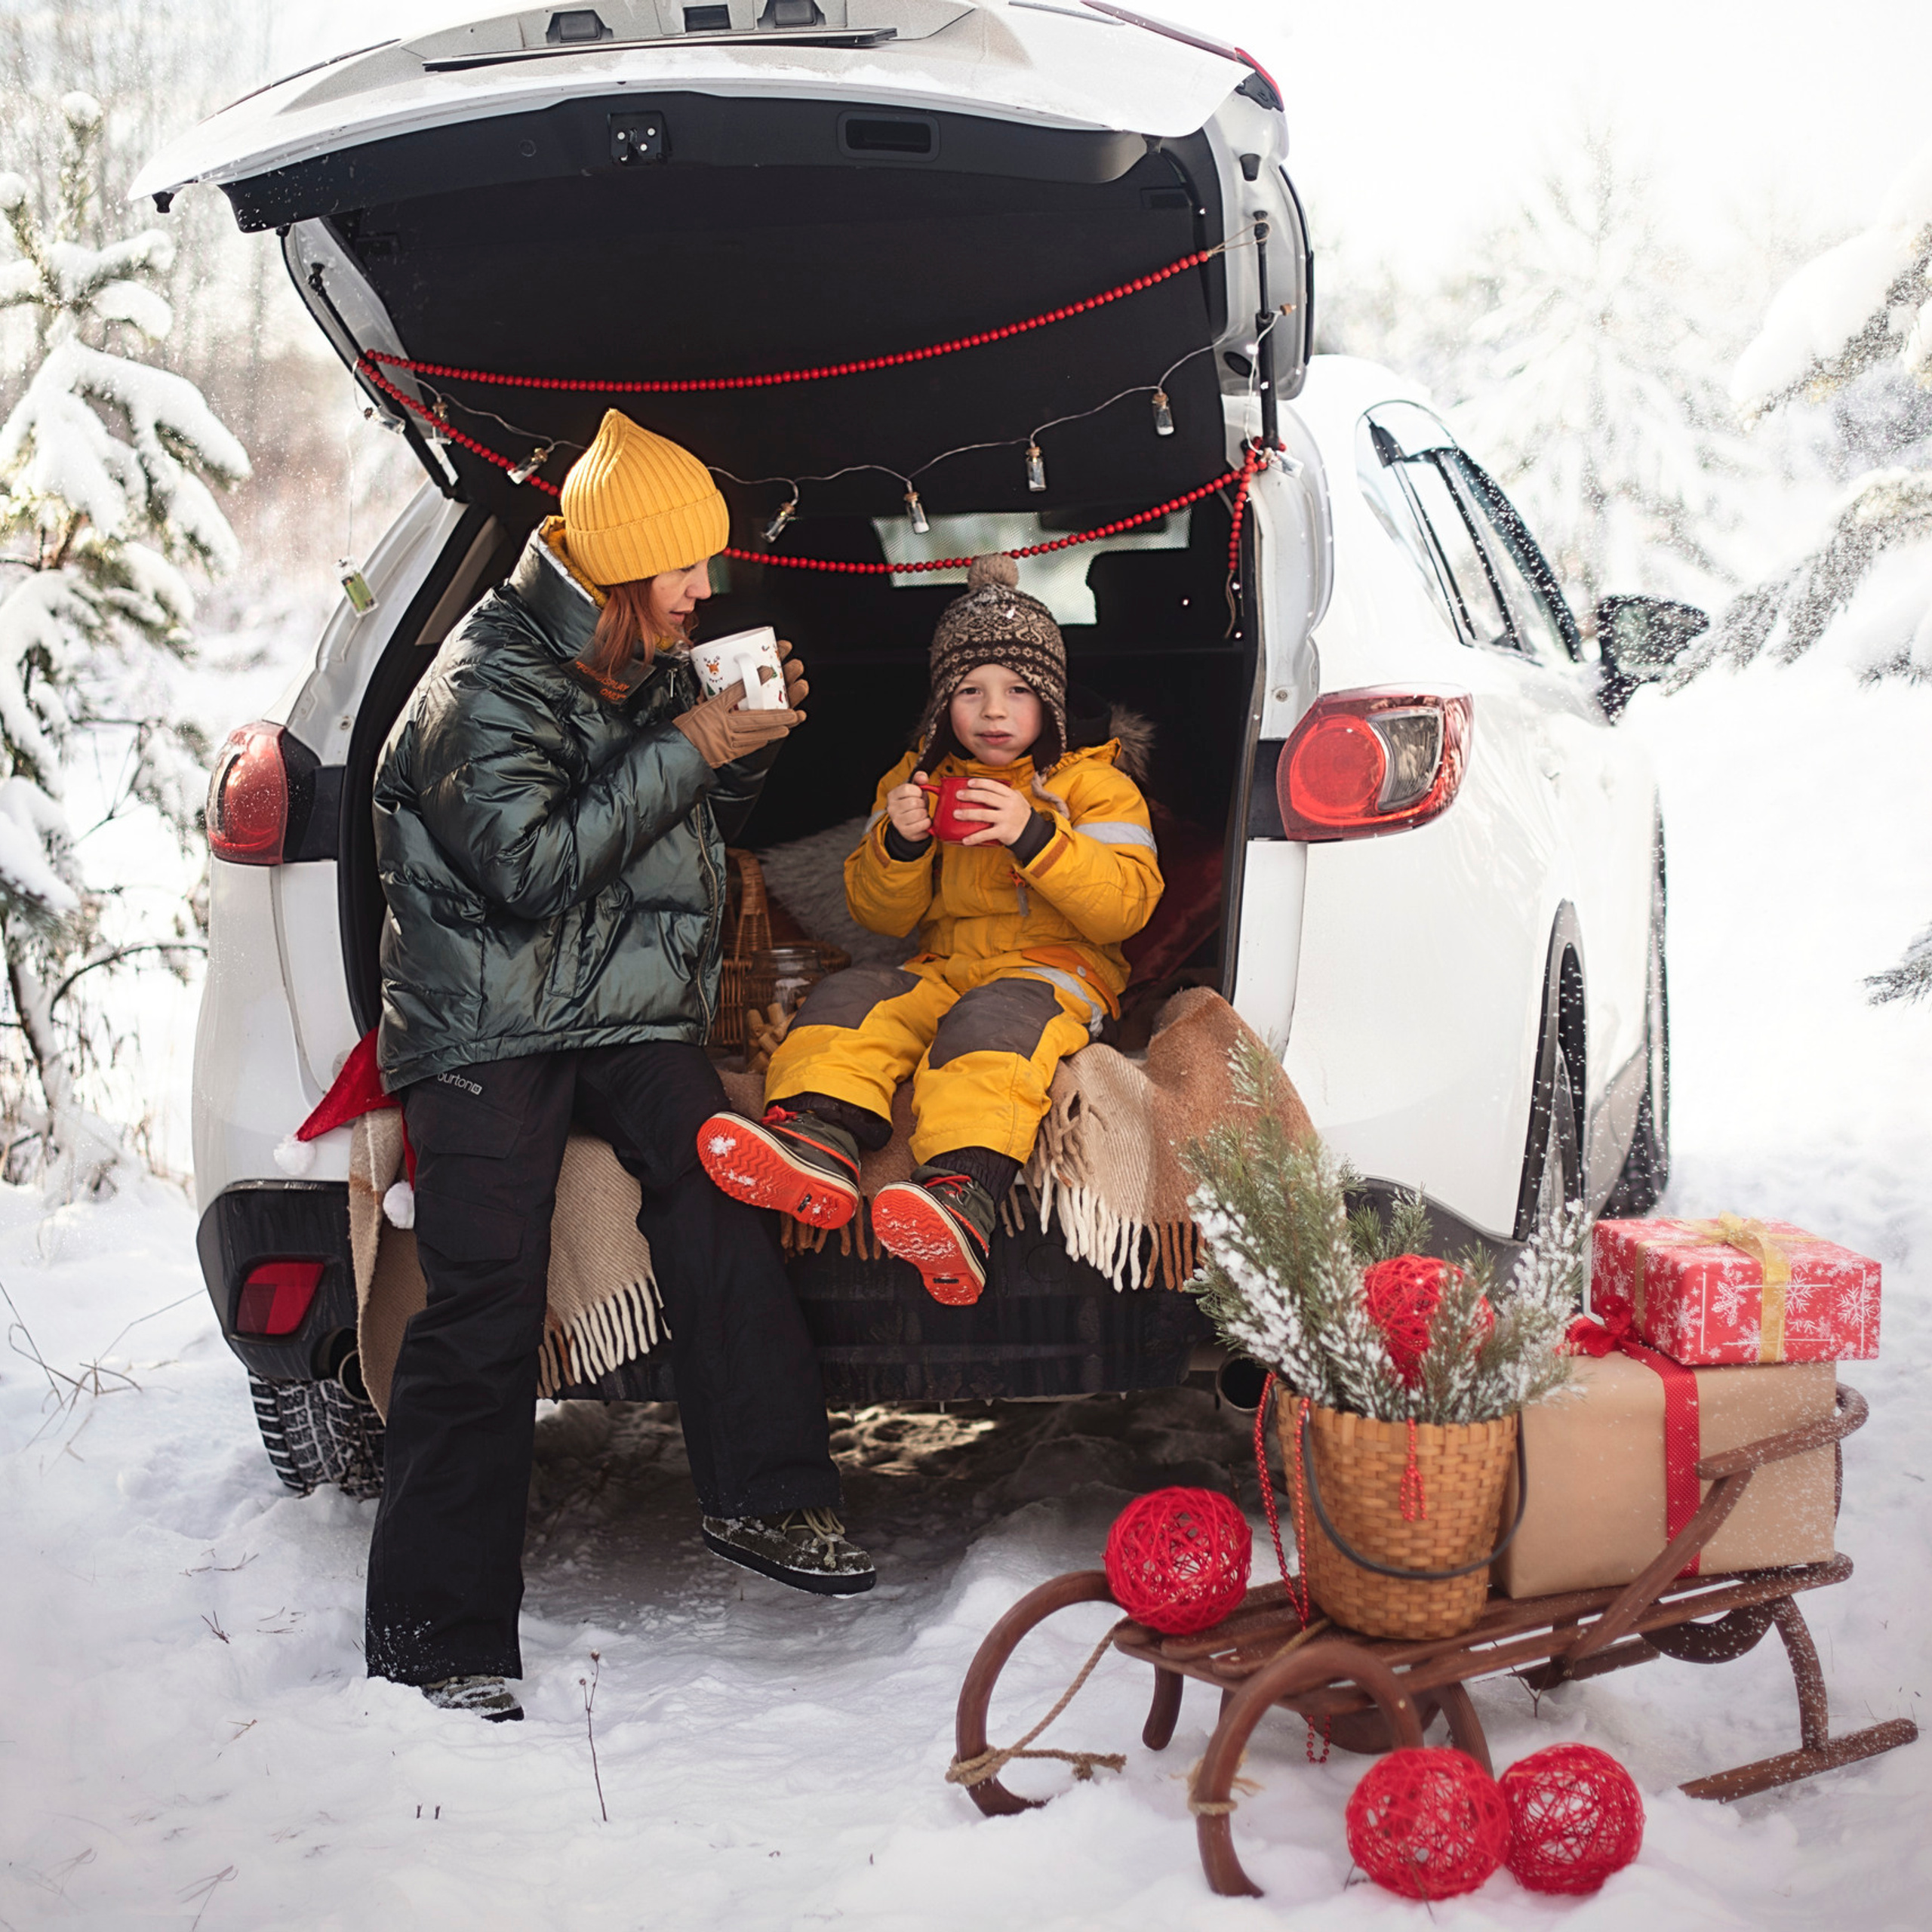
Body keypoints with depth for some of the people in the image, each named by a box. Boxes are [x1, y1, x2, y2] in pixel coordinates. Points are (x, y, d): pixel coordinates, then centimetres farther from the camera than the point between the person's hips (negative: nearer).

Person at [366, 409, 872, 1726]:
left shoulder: (654, 671, 13)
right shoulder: (485, 687, -11)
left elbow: (700, 824, 25)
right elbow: (529, 870, -20)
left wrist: (754, 743, 4)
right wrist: (685, 751, -18)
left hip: (634, 1012, 6)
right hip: (488, 1030, -6)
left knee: (714, 1188, -23)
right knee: (485, 1311, -12)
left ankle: (765, 1496, -17)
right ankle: (438, 1637, -6)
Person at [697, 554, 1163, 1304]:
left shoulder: (1090, 785, 7)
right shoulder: (914, 781, 18)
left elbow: (1125, 903, -7)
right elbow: (880, 913, 15)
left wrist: (1034, 834, -19)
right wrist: (898, 844, -7)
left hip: (1057, 972, -5)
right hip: (943, 967, 5)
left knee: (995, 1015, -37)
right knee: (850, 995, -21)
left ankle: (964, 1189, -62)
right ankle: (815, 1138, -49)